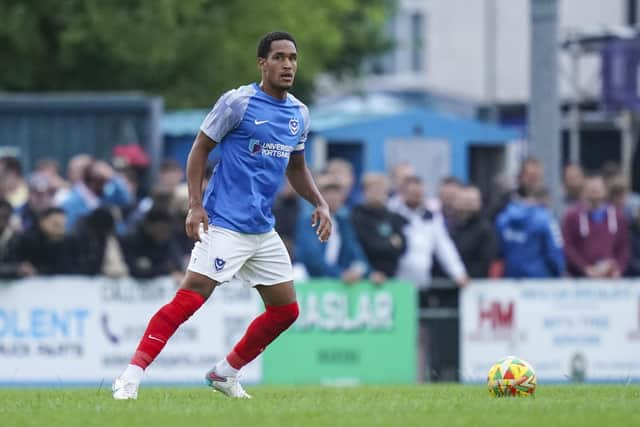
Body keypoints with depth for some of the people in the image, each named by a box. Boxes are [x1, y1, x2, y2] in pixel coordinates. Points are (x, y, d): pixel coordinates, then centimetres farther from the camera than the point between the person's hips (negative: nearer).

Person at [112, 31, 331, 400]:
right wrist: (195, 206, -14)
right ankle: (131, 378, -17)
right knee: (189, 300, -18)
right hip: (225, 225, -7)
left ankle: (226, 373, 24)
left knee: (286, 310, 8)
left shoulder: (299, 114, 10)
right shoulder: (238, 102, -9)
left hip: (263, 229, 7)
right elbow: (200, 149, -5)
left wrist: (320, 204, 10)